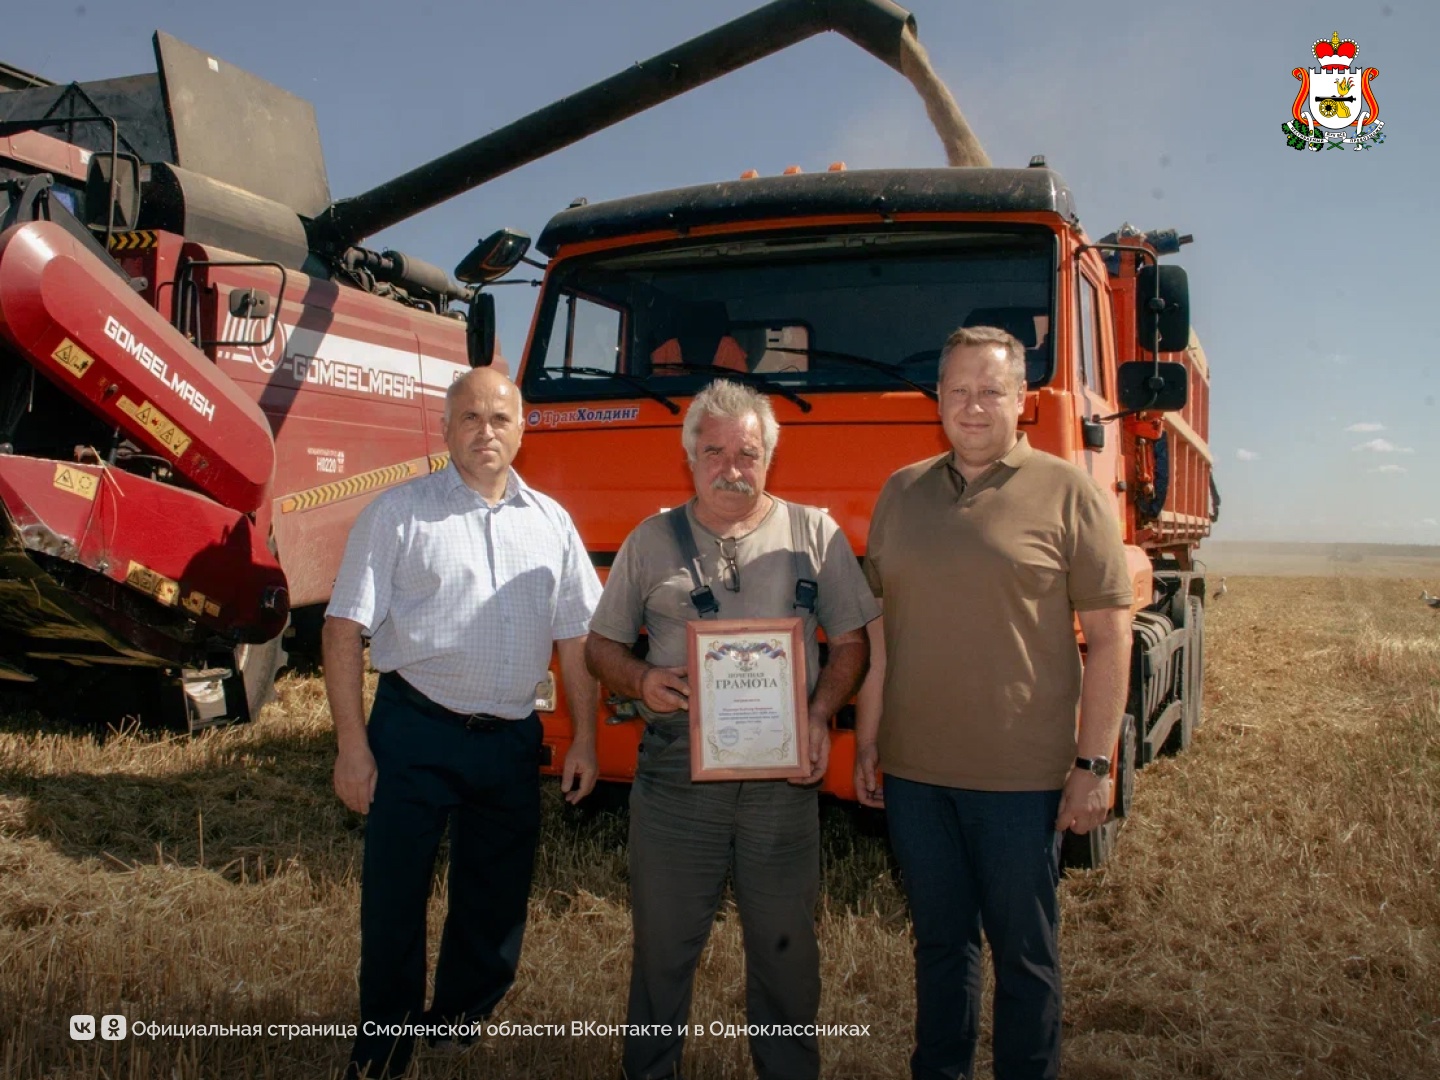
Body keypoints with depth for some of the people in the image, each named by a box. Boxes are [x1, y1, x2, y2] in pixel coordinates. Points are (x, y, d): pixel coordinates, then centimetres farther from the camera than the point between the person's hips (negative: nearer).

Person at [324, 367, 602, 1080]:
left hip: (513, 739, 4)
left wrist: (584, 738, 6)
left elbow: (575, 638, 11)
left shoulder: (550, 522, 8)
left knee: (495, 903, 15)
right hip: (415, 733, -4)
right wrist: (352, 745, -11)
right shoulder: (399, 512, -3)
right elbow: (344, 629, -6)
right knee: (393, 901, 3)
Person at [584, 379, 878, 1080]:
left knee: (784, 946, 11)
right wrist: (641, 681, -8)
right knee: (662, 946, 10)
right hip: (674, 774, 0)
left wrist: (821, 713, -9)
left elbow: (852, 640, 8)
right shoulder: (650, 541, 9)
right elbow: (601, 647, 13)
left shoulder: (813, 533, 7)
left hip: (782, 775, 0)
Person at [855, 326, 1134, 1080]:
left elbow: (1109, 636, -5)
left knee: (1024, 954, 10)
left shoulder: (1067, 494, -4)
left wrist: (1093, 764, -9)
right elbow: (878, 627, 12)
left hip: (1020, 776, -4)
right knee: (939, 942, 18)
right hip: (912, 771, 4)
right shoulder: (901, 493, 8)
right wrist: (866, 742, 11)